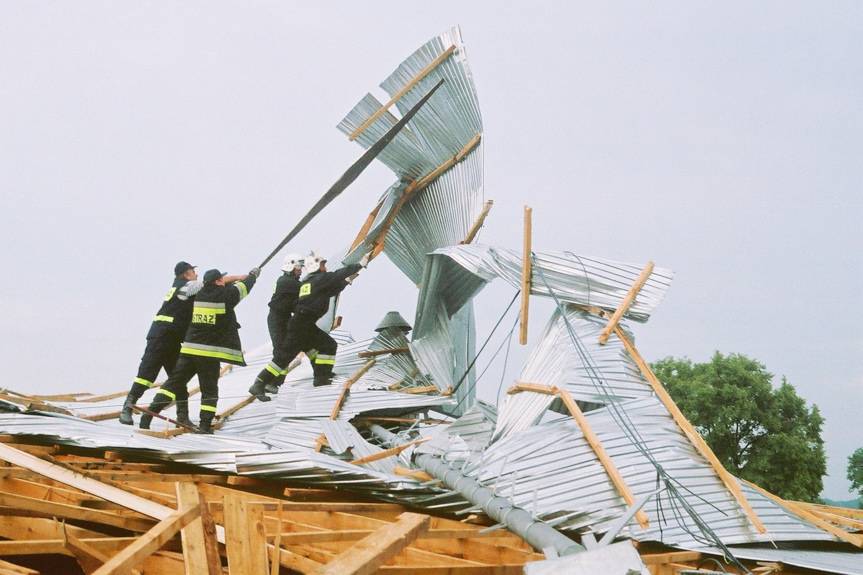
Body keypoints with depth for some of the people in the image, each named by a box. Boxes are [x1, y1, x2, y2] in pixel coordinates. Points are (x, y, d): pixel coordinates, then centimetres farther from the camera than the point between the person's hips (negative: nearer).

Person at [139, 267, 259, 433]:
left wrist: (241, 277, 37)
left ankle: (149, 414, -2)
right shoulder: (225, 295, -6)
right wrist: (253, 275, 32)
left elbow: (221, 283, 28)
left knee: (175, 382, 7)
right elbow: (244, 286, 12)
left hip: (189, 349, 4)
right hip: (210, 352, -4)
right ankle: (205, 424, 3)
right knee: (209, 389, 9)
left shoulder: (200, 293, 9)